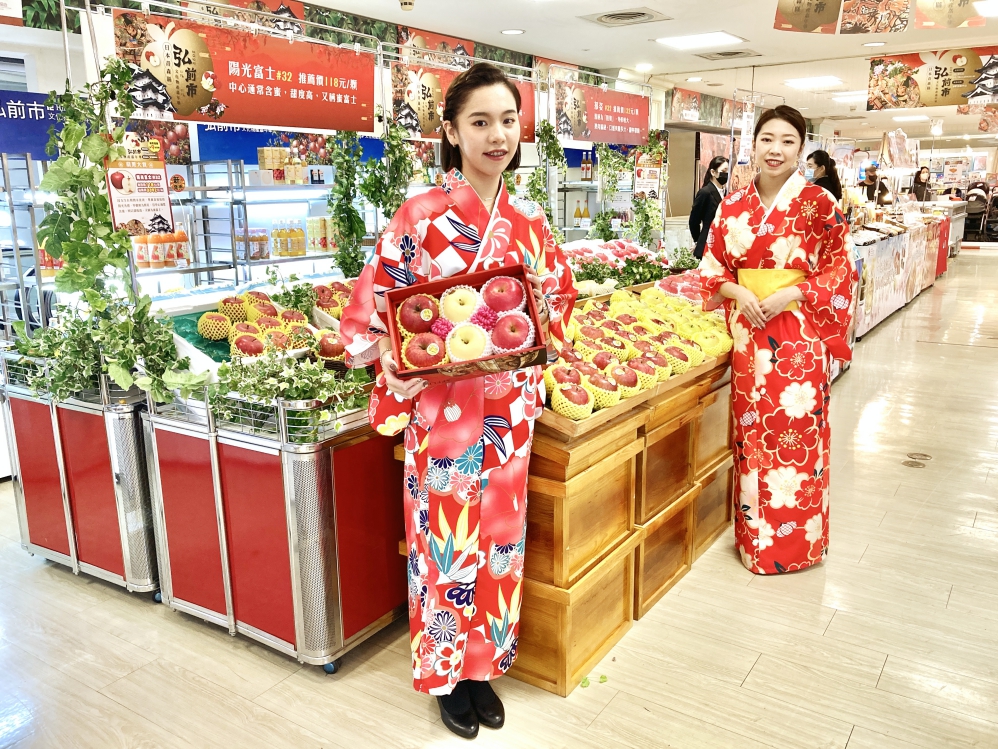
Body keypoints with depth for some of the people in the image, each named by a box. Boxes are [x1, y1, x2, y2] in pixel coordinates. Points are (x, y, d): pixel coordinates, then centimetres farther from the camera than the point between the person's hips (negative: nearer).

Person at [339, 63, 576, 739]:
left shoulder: (529, 222, 5)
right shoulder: (420, 216, -8)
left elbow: (561, 296, 16)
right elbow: (371, 305, -6)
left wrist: (538, 328, -4)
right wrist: (396, 366, -20)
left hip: (508, 407, 4)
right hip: (440, 407, -4)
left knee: (498, 535, 14)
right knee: (446, 541, 8)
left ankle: (484, 662, 36)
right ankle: (447, 672, 32)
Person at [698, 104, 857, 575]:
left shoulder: (818, 204, -5)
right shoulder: (733, 205, 6)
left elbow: (840, 270, -3)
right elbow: (712, 266, 9)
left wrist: (791, 295, -16)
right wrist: (739, 293, -9)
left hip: (799, 333, -3)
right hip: (747, 332, 4)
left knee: (796, 433, 3)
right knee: (751, 431, 11)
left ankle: (797, 541, 21)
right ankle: (754, 535, 28)